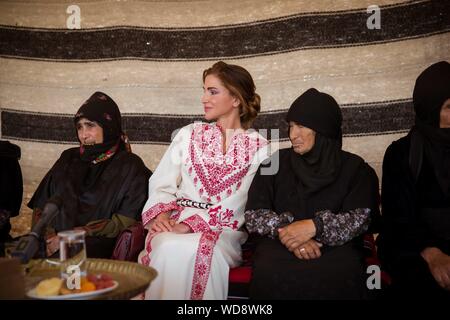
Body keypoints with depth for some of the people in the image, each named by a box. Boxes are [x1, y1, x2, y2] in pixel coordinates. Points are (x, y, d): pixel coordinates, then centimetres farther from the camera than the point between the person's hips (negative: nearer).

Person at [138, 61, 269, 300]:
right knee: (169, 248, -33)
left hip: (223, 233, -1)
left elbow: (239, 203, -4)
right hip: (174, 227, 2)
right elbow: (161, 184, 10)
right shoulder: (189, 135, 15)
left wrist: (191, 223, -17)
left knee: (204, 252, -36)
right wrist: (160, 213, -12)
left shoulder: (259, 148, 7)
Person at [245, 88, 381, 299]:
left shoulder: (354, 168, 10)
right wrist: (285, 231, -15)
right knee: (271, 274, -34)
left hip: (336, 246, 0)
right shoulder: (276, 163, 12)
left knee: (340, 277, -34)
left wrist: (315, 226, -19)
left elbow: (361, 219, -2)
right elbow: (253, 215, 4)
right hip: (280, 245, 0)